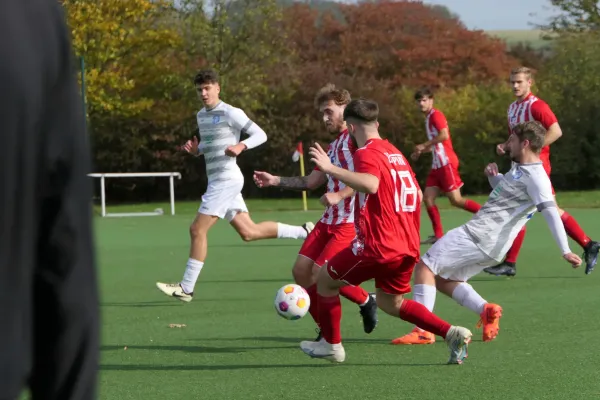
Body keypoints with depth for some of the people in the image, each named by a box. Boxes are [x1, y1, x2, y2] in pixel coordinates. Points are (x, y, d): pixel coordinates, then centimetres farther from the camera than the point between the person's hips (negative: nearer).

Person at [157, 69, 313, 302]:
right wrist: (196, 149, 5)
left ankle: (186, 288, -6)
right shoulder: (201, 115, 15)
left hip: (227, 179, -9)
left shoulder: (231, 113, -10)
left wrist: (241, 146, -27)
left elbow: (260, 135, -9)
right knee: (249, 232, 13)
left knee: (197, 230, -11)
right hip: (217, 180, 9)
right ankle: (304, 232, 23)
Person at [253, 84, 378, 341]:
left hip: (349, 222, -9)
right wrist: (274, 181, 21)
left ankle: (366, 302, 8)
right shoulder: (333, 146, 21)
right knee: (301, 270, 1)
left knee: (320, 273, -15)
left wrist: (339, 195, -27)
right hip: (329, 221, 9)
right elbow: (311, 182, 27)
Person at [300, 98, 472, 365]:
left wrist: (331, 169, -34)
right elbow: (417, 195, 24)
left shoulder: (366, 153, -9)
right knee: (390, 302, 22)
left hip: (377, 245, -8)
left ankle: (332, 345, 18)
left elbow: (370, 184, -32)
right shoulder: (395, 153, 17)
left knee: (325, 280, 12)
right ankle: (451, 334, 6)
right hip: (408, 247, 8)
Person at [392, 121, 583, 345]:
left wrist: (565, 251, -36)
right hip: (486, 242, 10)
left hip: (477, 238, -10)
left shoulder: (535, 177, -15)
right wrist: (494, 177, 12)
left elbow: (551, 212, -26)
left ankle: (424, 331, -13)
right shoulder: (519, 169, 16)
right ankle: (486, 310, 5)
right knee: (442, 279, 16)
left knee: (425, 267, -9)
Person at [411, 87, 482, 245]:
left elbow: (444, 135, -23)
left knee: (456, 200, -9)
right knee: (428, 198, 0)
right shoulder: (428, 118, 19)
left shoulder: (436, 115, -8)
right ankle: (438, 235, 2)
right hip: (437, 165, 9)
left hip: (446, 163, -9)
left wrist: (424, 145, -15)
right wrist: (420, 152, 16)